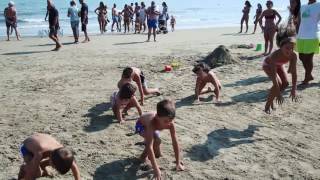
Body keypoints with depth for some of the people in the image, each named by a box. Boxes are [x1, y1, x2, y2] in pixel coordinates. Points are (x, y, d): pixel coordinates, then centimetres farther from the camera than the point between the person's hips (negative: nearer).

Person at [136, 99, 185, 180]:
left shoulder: (170, 123, -33)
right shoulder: (152, 123, -47)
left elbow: (175, 142, -26)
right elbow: (149, 146, -49)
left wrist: (178, 163, -25)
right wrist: (156, 169, -50)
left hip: (154, 128, 5)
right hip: (141, 125, -5)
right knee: (156, 140, -27)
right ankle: (144, 156, -4)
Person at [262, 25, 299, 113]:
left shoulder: (293, 55, -31)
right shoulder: (275, 55, -44)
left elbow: (294, 73, -25)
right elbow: (274, 77, -45)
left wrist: (294, 89, -31)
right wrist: (278, 93, -46)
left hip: (279, 65, 5)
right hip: (268, 65, -5)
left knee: (285, 83, -6)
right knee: (278, 83, -23)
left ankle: (271, 98, 17)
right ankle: (267, 106, -9)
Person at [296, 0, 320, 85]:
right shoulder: (303, 7, 15)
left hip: (312, 37, -6)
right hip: (301, 37, 6)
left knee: (308, 59, -1)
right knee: (301, 57, 12)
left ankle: (306, 79, 10)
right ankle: (309, 75, 30)